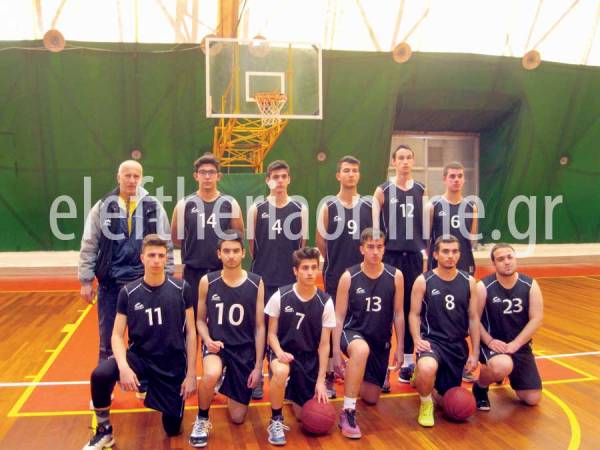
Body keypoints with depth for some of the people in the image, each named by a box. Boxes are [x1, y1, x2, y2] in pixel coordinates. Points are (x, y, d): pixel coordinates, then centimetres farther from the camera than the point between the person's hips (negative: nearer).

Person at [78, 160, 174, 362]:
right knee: (108, 338, 11)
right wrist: (86, 281, 0)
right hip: (110, 282, 0)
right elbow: (89, 246, 2)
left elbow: (166, 246, 4)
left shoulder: (154, 207, 0)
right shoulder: (102, 207, -1)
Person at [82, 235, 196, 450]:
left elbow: (190, 332, -3)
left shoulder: (181, 289, -8)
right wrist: (124, 367, -24)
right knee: (100, 374, -30)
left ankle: (152, 391, 35)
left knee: (173, 429, 3)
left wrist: (191, 374, -6)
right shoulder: (128, 292, -7)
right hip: (139, 357, 0)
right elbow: (117, 335, -6)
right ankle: (104, 432, -4)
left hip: (173, 364, 0)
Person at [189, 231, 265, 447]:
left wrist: (258, 366, -4)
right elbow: (201, 320, 5)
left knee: (238, 417, 6)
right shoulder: (207, 282, -5)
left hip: (245, 349, 1)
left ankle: (228, 384, 41)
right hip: (217, 345, -1)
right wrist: (208, 340, -16)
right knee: (211, 375, -39)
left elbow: (259, 326, -2)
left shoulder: (256, 283, -6)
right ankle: (202, 421, -8)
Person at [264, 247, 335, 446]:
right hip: (283, 353, -2)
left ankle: (294, 395, 41)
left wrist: (321, 380, -8)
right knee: (281, 371, -38)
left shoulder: (325, 302, -10)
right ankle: (276, 421, -14)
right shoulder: (280, 297, -13)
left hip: (309, 358, 2)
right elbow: (272, 333, -4)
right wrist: (279, 352, -25)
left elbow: (324, 344, -5)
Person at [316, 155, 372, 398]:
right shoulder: (328, 207, -2)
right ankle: (329, 377, 14)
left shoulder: (369, 206, 4)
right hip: (335, 277, -2)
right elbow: (320, 240, 2)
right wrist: (336, 262, 6)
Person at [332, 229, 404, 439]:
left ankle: (357, 379, 50)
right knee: (361, 350, -42)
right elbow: (339, 317, -7)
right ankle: (347, 412, -30)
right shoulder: (349, 277, -12)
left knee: (371, 398, 12)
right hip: (353, 333, -3)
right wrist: (336, 350, -10)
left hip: (381, 340, 3)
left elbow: (398, 314, 1)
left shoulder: (395, 276, -8)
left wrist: (400, 348, 2)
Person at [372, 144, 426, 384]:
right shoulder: (383, 190, -1)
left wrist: (427, 253, 6)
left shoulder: (421, 190, 7)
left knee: (412, 307, 7)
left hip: (414, 255, 3)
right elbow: (375, 226, -3)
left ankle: (408, 361, 17)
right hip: (390, 255, -3)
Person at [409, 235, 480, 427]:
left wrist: (475, 352, 3)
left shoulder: (469, 282, 1)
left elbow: (473, 318, 5)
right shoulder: (423, 281, -7)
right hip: (431, 340, -4)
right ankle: (426, 404, -6)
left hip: (458, 345, 4)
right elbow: (414, 314, -3)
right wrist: (417, 339, -20)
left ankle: (424, 380, 44)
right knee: (427, 369, -39)